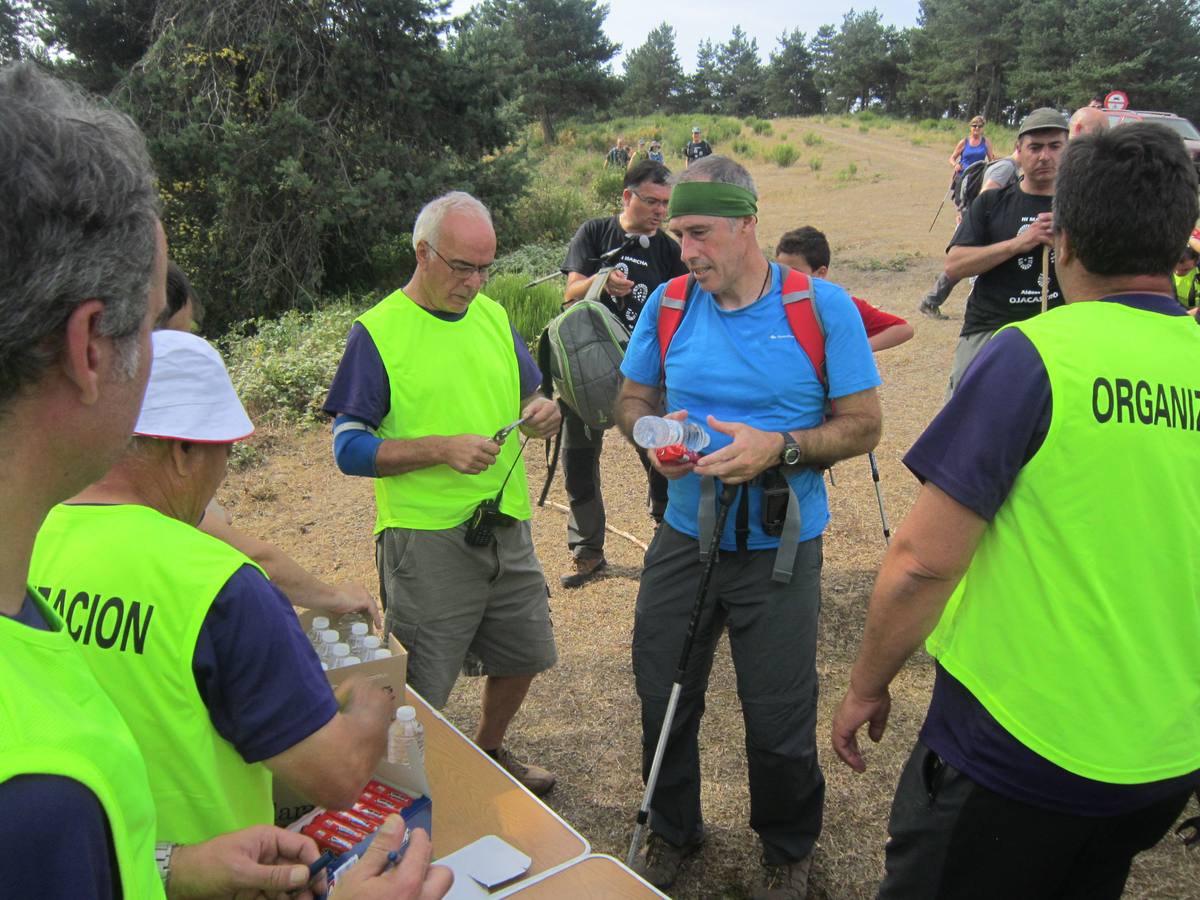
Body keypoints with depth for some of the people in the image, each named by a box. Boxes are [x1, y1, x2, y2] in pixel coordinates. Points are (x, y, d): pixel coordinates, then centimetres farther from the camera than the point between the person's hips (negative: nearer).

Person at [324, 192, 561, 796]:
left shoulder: (493, 316, 9)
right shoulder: (377, 331, -9)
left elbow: (526, 394, 20)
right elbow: (349, 447, -11)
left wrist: (540, 410, -4)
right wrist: (443, 448, -22)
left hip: (506, 526, 6)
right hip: (426, 537, -6)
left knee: (523, 654, 19)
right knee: (422, 688, 4)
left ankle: (489, 754, 45)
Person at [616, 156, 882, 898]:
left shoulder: (822, 307, -10)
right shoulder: (668, 305, 0)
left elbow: (863, 424, -7)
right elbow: (632, 399, 10)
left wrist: (780, 448, -23)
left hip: (780, 550, -3)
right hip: (683, 539, 3)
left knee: (780, 724, 10)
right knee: (663, 700, 15)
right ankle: (673, 834, 43)